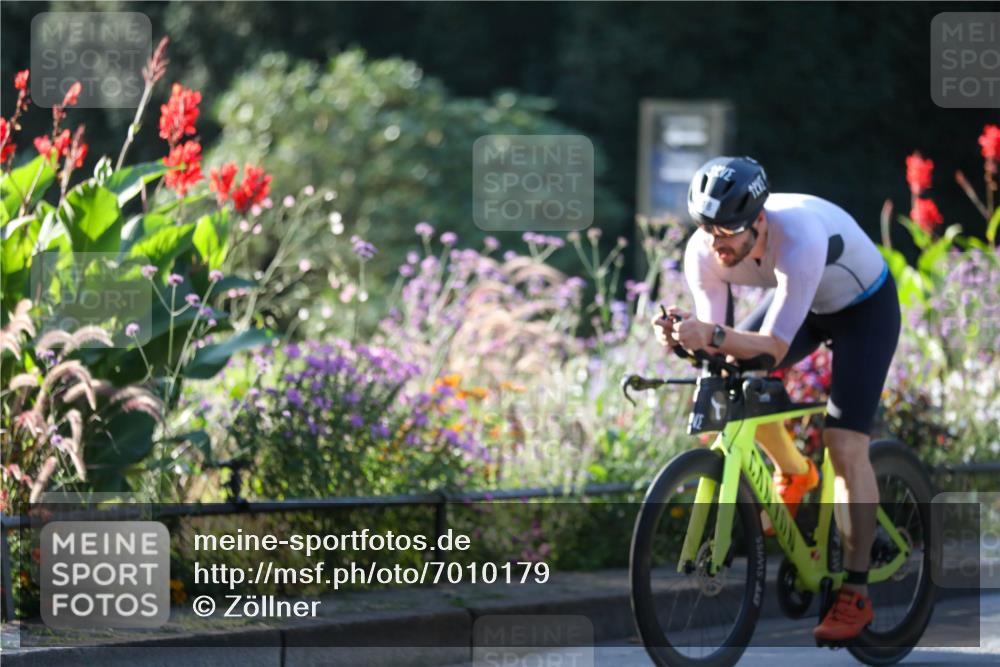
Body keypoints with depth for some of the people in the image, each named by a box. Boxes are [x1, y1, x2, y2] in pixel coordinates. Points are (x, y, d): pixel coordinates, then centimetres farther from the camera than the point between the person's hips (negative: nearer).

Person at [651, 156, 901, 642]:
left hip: (865, 306, -6)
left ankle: (856, 594, -7)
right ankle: (793, 474, 16)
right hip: (801, 300, 6)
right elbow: (716, 344, -22)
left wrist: (714, 335, -59)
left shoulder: (799, 239, -42)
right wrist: (684, 336, -44)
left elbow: (773, 346, -42)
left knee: (845, 446, -15)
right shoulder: (704, 251, -26)